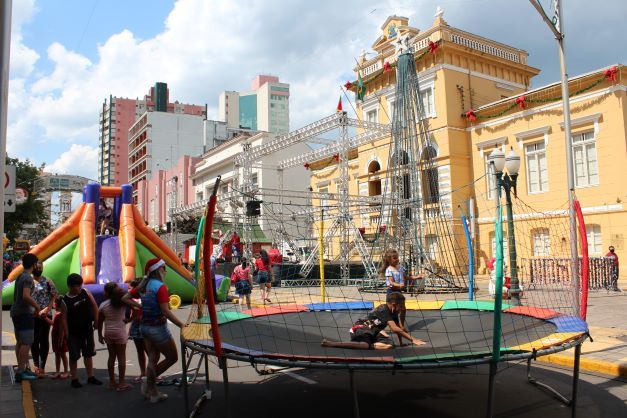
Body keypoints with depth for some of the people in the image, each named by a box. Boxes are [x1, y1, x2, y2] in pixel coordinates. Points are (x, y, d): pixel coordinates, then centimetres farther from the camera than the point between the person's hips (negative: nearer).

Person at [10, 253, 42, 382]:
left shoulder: (20, 276, 13)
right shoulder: (28, 278, -16)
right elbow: (26, 296, -28)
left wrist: (33, 306, 22)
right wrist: (37, 306, -15)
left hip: (16, 312, 10)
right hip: (24, 313, -10)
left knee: (20, 342, 15)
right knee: (26, 343, -9)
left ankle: (22, 369, 24)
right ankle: (21, 372, -10)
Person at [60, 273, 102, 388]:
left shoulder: (86, 292, -5)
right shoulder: (65, 301, -13)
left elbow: (94, 306, 3)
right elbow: (64, 319, -10)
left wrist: (96, 321, 0)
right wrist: (67, 335, -10)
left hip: (87, 330, 4)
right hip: (74, 333, -4)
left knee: (88, 354, 14)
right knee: (74, 356, 3)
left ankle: (90, 377, 25)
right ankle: (74, 379, 16)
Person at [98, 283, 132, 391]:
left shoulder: (103, 305, -3)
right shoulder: (123, 302, -6)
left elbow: (99, 322, 3)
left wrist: (100, 335, 13)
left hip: (108, 333, 2)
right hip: (120, 332, -2)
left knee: (111, 357, 13)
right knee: (121, 357, 3)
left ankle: (112, 382, 21)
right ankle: (121, 383, 4)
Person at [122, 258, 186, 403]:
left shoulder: (143, 286, 3)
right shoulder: (160, 287, -20)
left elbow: (125, 298, 8)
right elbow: (166, 311, -24)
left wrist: (141, 306, 7)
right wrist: (181, 325, -20)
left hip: (145, 327, 8)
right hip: (158, 328, -8)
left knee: (153, 360, 17)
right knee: (172, 357, 9)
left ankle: (152, 392, 23)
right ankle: (148, 382, 10)